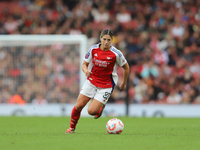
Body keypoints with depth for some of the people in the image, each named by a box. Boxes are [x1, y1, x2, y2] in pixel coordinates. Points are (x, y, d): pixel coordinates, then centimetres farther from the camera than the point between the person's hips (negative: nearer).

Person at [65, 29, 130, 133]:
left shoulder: (116, 54, -17)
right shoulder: (93, 49, -8)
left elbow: (126, 68, -1)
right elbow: (85, 64, 3)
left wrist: (123, 84, 8)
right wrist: (86, 70, -21)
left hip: (106, 85, -3)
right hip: (92, 81, 3)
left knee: (91, 111, -13)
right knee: (78, 106, -1)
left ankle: (101, 107, 22)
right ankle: (72, 127, 24)